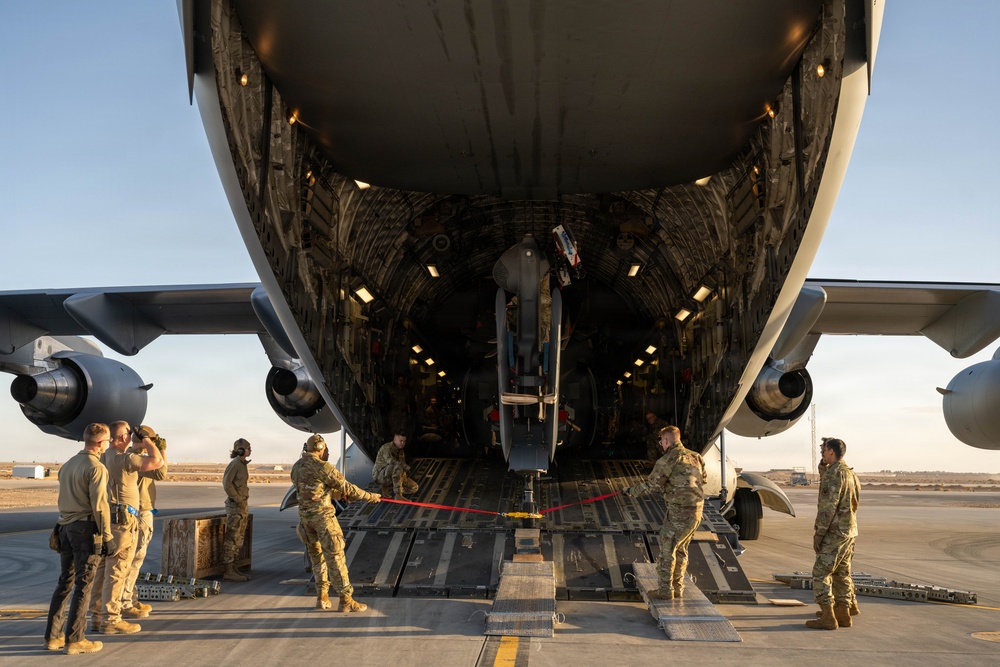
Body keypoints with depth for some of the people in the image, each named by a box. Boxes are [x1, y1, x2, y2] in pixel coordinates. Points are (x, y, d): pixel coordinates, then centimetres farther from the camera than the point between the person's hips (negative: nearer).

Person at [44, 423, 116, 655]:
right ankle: (74, 639, 0)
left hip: (65, 527, 8)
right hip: (86, 528, -8)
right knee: (83, 585, -2)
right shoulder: (96, 468, -12)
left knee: (65, 582, 13)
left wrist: (61, 530, 19)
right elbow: (99, 505, -17)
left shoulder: (68, 464, 14)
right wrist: (108, 537, -12)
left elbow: (64, 499, 15)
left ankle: (53, 635, 15)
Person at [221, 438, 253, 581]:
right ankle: (228, 572, -5)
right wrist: (238, 499, -18)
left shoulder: (242, 464, 15)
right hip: (235, 505, -9)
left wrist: (243, 501, 16)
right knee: (232, 538, -7)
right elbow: (227, 483, -21)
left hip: (242, 505, 9)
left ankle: (233, 569, 16)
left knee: (239, 538, 11)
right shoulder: (235, 464, -13)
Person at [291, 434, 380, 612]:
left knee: (317, 556, 17)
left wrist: (340, 494, 26)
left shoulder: (296, 468, 9)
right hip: (323, 515, -7)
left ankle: (322, 597, 19)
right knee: (335, 557, -3)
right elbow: (346, 487, -9)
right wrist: (369, 497, 3)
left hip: (305, 516, 7)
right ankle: (346, 600, -2)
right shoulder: (322, 467, -14)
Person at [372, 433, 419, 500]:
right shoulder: (386, 448, -17)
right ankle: (398, 495, -38)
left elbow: (403, 464, 15)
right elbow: (391, 461, -34)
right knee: (398, 467, -38)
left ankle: (388, 489, 1)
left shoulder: (400, 450, 10)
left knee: (415, 487, 2)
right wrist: (407, 467, -32)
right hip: (380, 475, -9)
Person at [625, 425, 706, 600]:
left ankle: (665, 591, 4)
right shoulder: (696, 457, 13)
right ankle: (678, 589, 24)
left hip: (679, 511, -8)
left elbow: (651, 484, -11)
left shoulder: (669, 458, -10)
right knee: (681, 550, 18)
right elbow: (702, 480, 23)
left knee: (666, 549, 2)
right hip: (696, 511, 8)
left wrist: (631, 491, 4)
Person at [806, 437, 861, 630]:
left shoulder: (833, 473, -15)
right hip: (850, 531, 10)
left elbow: (828, 507, -20)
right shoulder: (851, 473, 14)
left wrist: (818, 533, -17)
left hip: (835, 533, -10)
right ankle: (843, 614, 17)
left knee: (821, 573, -7)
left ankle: (828, 618, -10)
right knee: (842, 572, 15)